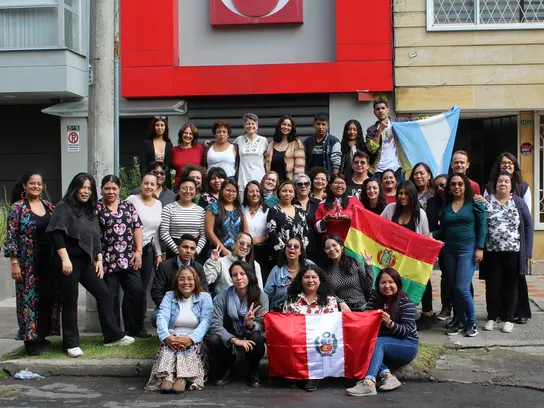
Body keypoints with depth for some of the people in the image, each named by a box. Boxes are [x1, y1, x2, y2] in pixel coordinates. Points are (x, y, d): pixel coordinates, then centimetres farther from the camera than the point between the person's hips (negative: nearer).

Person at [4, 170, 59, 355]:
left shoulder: (49, 207, 10)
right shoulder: (17, 207, -5)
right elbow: (11, 237, -7)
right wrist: (14, 262, -12)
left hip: (49, 261, 5)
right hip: (28, 262, -5)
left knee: (48, 298, 8)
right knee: (29, 299, 0)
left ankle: (42, 335, 21)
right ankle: (31, 340, 7)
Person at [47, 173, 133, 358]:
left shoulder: (89, 210, 15)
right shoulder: (63, 207, -6)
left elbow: (96, 238, 18)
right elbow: (56, 234, -16)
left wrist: (99, 260, 12)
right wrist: (64, 259, -22)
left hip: (86, 262, 7)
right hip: (69, 261, -7)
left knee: (104, 295, 7)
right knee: (70, 301, 0)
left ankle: (113, 335, 16)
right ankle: (71, 344, 10)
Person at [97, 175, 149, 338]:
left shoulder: (128, 206, 11)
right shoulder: (97, 208, -1)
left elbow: (137, 228, 9)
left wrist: (138, 251, 1)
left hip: (129, 259, 4)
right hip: (108, 261, -3)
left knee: (137, 292, 2)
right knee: (111, 297, 3)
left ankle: (135, 328, 17)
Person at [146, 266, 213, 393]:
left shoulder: (205, 298, 6)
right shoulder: (169, 296, 11)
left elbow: (205, 322, -10)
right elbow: (162, 318, -6)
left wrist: (190, 338, -28)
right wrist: (167, 337, -27)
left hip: (195, 341, -1)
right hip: (173, 337, 1)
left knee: (190, 346, -34)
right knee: (168, 344, -31)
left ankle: (182, 378, -47)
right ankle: (167, 377, -47)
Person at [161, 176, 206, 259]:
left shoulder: (200, 210, 9)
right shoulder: (169, 209, -1)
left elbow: (203, 235, 6)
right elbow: (164, 233, -7)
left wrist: (197, 250, -8)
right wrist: (178, 250, -12)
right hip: (174, 253, -2)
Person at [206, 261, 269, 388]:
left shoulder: (261, 297, -11)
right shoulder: (222, 296, -11)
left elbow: (261, 327, -15)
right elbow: (215, 325, -19)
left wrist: (250, 324, -39)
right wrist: (235, 340, -33)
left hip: (250, 341, 0)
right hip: (229, 342, 1)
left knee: (257, 338, -34)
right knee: (212, 340, -30)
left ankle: (254, 372, -4)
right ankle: (226, 371, 0)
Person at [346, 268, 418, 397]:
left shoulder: (405, 302, -12)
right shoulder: (375, 297, 3)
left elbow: (407, 330, -17)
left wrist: (390, 323, -35)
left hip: (407, 345, -5)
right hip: (383, 343, 5)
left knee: (377, 343, -32)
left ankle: (369, 383, -51)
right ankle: (387, 375, -35)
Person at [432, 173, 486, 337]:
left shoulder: (474, 204, 0)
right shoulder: (446, 206, 12)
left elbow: (481, 227, -2)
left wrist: (479, 248, -9)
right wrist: (431, 235, -1)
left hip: (468, 249, -5)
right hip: (449, 250, 5)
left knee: (462, 288, -12)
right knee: (454, 289, 8)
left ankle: (472, 323, 4)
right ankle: (460, 322, 19)